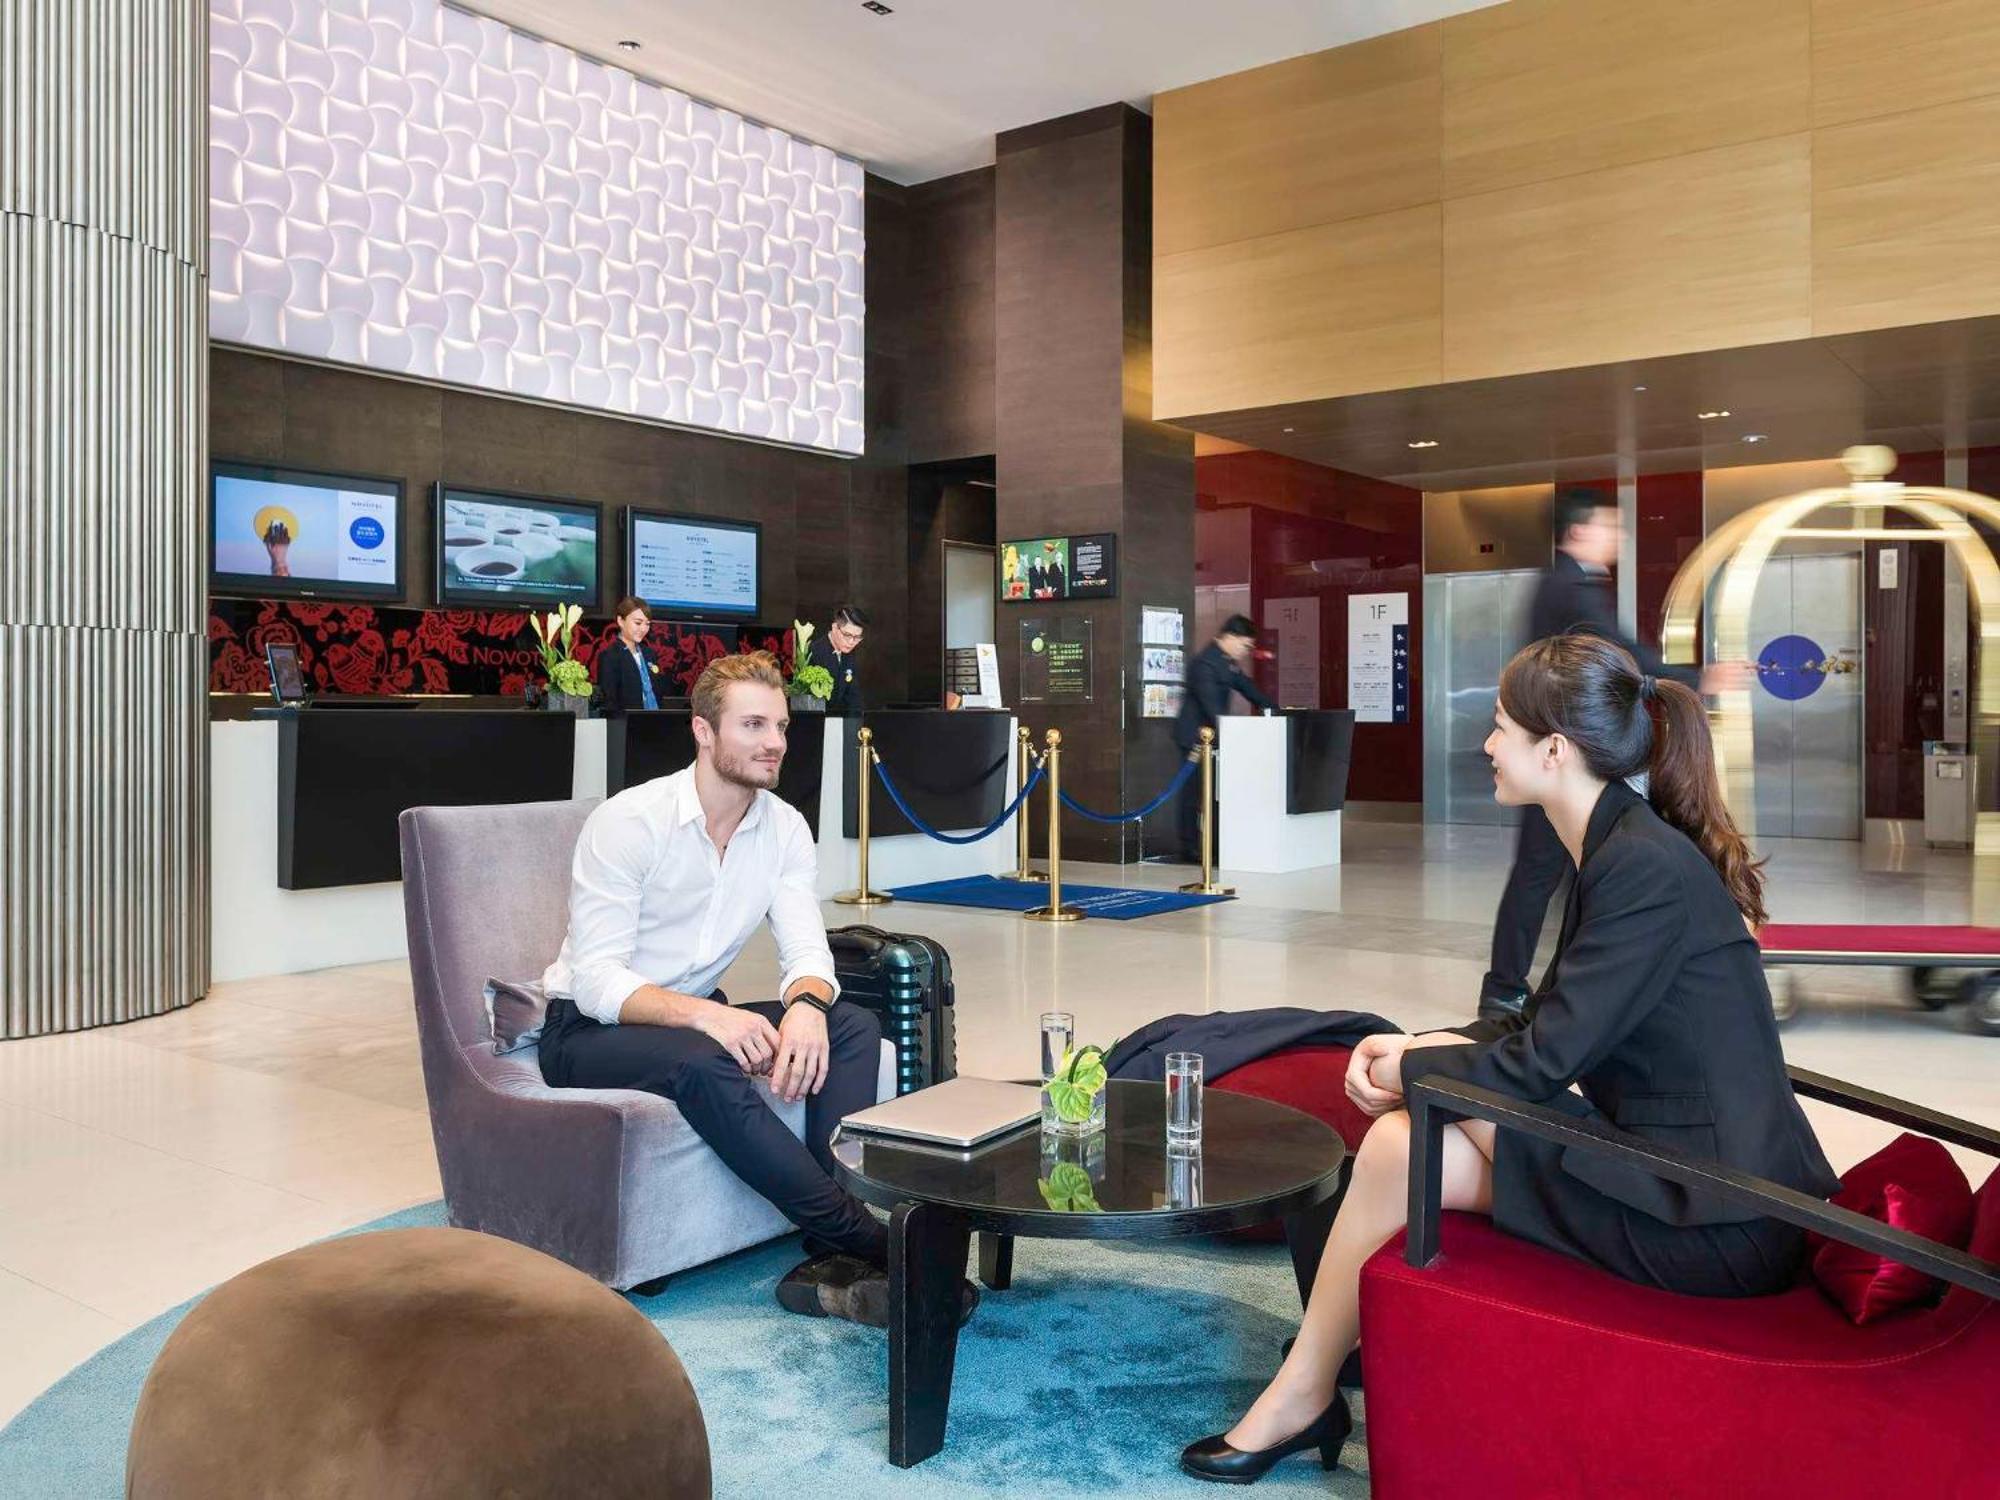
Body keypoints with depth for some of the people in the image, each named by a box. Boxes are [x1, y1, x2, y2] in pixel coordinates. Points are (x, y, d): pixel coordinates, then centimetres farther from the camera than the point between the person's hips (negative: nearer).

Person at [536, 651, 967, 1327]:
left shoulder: (784, 827, -1)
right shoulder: (625, 822, -18)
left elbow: (807, 951, -7)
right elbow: (597, 982, -23)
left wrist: (806, 1004, -32)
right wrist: (704, 1014, -41)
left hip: (699, 1018, 6)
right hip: (589, 1029, -6)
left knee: (853, 1027, -18)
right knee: (704, 1065, -38)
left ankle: (829, 1265, -26)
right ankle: (864, 1240, -29)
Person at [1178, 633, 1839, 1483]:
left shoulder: (1646, 870, -21)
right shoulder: (1617, 848, 9)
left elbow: (1541, 1060, -20)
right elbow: (1544, 1025, 13)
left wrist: (1407, 1073, -4)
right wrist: (1415, 1048, 0)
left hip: (1707, 1220, -9)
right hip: (1677, 1163, 9)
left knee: (1400, 1149, -12)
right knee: (1406, 1126, 2)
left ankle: (1301, 1397, 9)